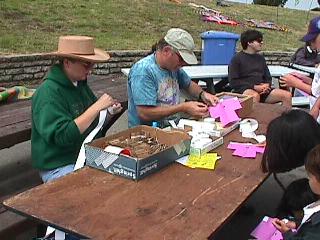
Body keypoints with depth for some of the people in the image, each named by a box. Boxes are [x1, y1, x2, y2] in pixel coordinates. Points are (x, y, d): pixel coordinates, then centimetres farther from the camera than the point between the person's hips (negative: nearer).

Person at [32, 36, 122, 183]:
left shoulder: (80, 84, 8)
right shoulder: (48, 93, -18)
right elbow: (61, 136, -27)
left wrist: (109, 113, -1)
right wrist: (97, 107, -27)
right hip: (59, 168, -8)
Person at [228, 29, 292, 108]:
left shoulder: (260, 58, 23)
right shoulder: (237, 58, 3)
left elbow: (268, 78, 25)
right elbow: (233, 82, -6)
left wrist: (267, 85, -1)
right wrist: (254, 87, -14)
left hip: (262, 91, 6)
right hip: (244, 90, -6)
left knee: (287, 95, -14)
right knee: (255, 95, -40)